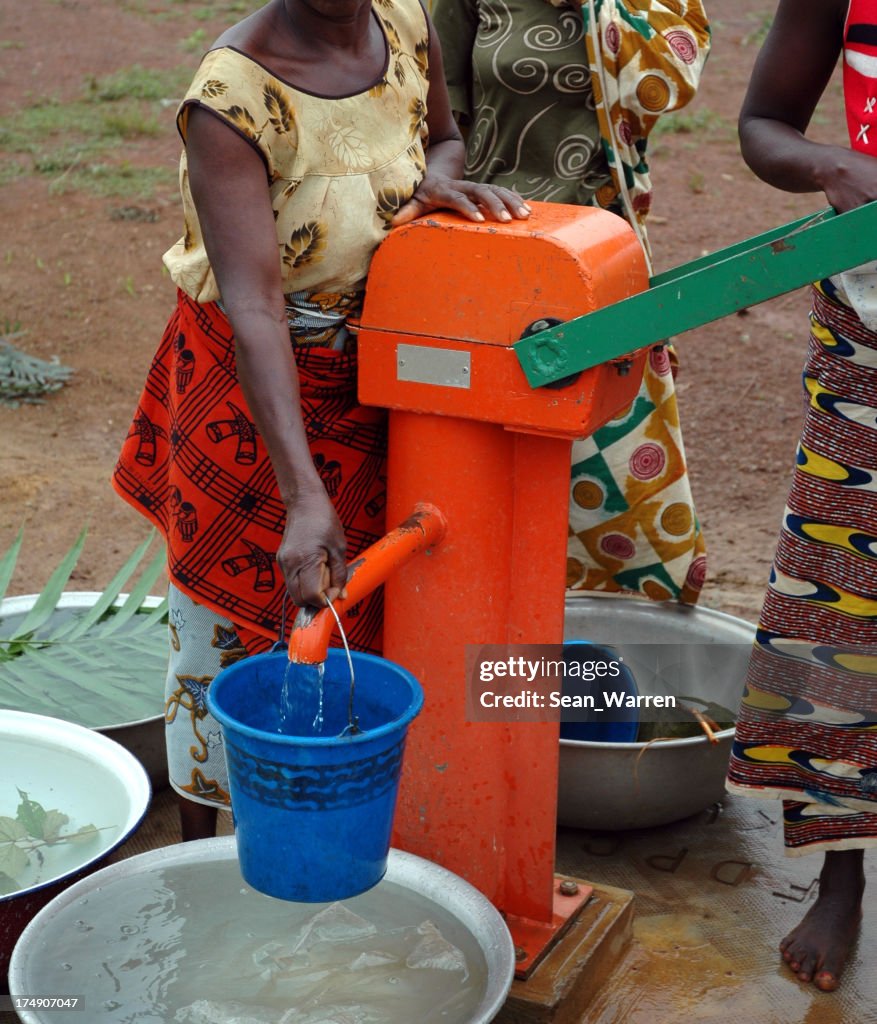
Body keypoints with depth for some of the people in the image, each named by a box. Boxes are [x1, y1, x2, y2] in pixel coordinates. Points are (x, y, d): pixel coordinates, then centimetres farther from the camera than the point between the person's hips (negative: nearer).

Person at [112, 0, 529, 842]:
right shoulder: (231, 98, -27)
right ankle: (199, 851, 24)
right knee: (232, 622, 5)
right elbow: (253, 309, -34)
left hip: (371, 377, 6)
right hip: (252, 386, -6)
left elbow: (442, 136, 15)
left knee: (353, 608, 16)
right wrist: (305, 501, -42)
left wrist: (438, 180, -12)